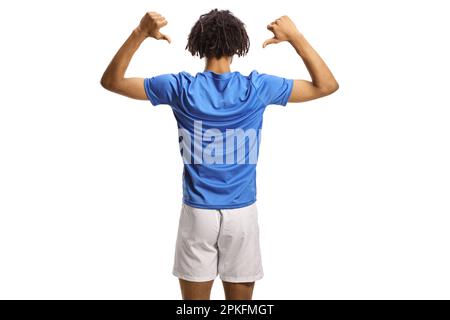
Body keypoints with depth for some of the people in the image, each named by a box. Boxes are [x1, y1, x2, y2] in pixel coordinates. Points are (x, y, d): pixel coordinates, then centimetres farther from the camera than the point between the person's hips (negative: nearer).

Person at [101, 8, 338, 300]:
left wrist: (140, 34, -7)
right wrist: (295, 36, -2)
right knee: (240, 300, 14)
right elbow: (327, 85, 1)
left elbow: (111, 81, 1)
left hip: (198, 214, 0)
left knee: (195, 301, 14)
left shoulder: (181, 87, -8)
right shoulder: (257, 87, -8)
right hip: (242, 214, 1)